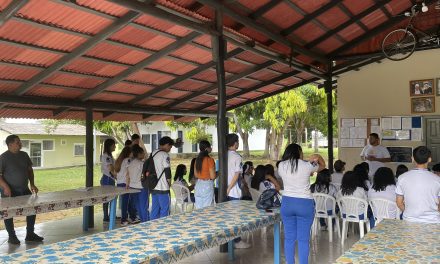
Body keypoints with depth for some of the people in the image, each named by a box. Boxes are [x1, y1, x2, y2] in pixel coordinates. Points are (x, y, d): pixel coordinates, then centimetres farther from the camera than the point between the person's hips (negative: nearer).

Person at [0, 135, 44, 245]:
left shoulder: (24, 155, 6)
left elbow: (30, 170, 14)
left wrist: (32, 184, 5)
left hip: (24, 190, 6)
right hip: (10, 192, -6)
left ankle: (30, 234, 20)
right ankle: (11, 236, 21)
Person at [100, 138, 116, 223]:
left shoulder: (109, 155, 14)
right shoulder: (106, 156, -17)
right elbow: (111, 170, -20)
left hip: (110, 179, 9)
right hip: (107, 179, -9)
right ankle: (106, 218, 7)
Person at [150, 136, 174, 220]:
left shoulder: (153, 154, 12)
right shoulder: (165, 155, -13)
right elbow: (167, 171, -15)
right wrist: (169, 184, 0)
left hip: (153, 187, 8)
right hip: (162, 188, -8)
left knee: (155, 209, 14)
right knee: (164, 210, 1)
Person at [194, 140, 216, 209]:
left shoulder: (197, 159, 5)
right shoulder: (210, 160, -14)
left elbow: (196, 175, 12)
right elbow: (213, 176, -15)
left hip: (198, 185, 7)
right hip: (207, 185, -6)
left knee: (199, 209, 11)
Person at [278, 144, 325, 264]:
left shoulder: (281, 166, -1)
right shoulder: (307, 165, -6)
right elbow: (322, 166, 12)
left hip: (287, 203, 3)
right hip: (305, 204, -2)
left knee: (289, 237, 11)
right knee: (303, 239, 5)